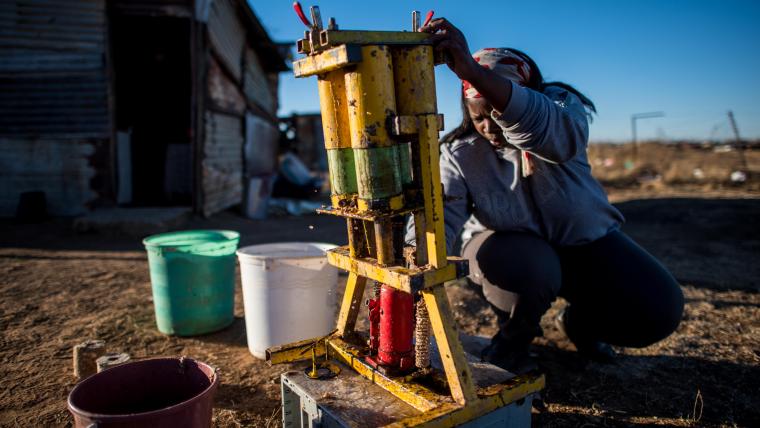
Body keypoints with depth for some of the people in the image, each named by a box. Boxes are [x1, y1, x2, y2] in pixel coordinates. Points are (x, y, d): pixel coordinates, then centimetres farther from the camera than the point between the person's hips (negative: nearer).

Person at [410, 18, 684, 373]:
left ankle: (579, 322, 18)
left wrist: (471, 70, -61)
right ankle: (513, 336, -1)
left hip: (583, 240, 2)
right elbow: (439, 217, -31)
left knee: (659, 310, -15)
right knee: (526, 269, -37)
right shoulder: (459, 153, -17)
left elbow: (546, 128, -46)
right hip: (508, 246, -1)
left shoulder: (563, 107, -19)